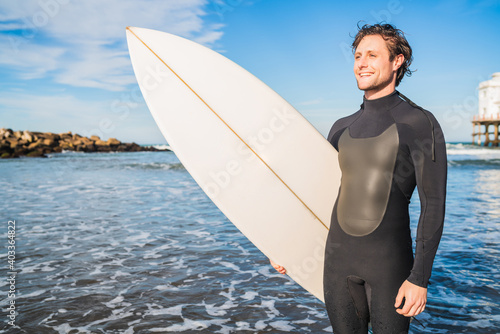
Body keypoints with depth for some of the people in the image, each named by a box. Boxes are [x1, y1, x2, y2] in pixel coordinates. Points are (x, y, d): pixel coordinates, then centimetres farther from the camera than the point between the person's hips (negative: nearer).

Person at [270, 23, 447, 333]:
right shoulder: (343, 128, 8)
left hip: (389, 262, -5)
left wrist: (420, 278, -16)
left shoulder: (420, 124, -8)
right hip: (339, 258, 5)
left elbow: (433, 206, -11)